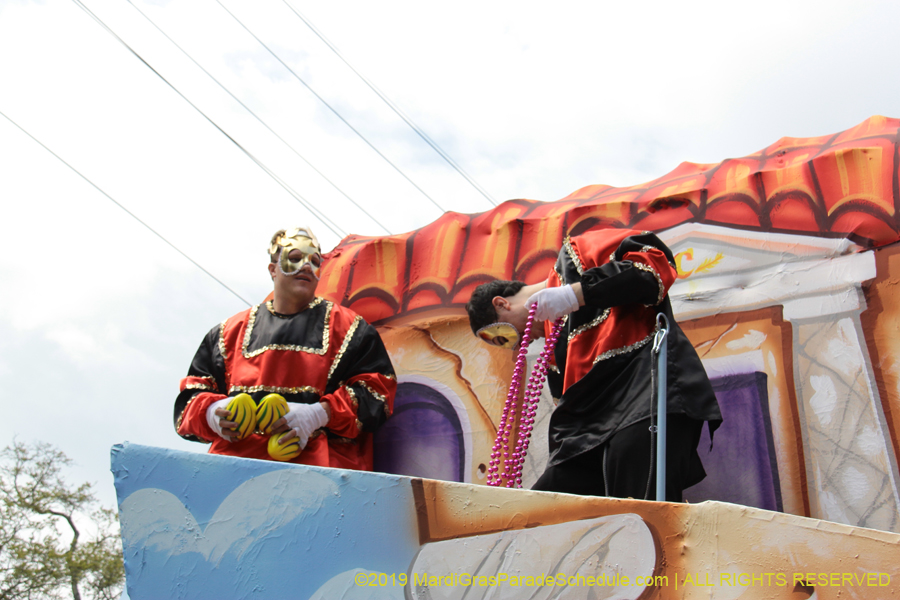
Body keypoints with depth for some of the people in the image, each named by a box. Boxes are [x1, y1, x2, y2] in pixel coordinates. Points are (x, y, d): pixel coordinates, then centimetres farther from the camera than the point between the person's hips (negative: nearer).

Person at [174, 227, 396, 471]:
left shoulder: (346, 326, 16)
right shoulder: (232, 330, 24)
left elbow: (377, 388, 6)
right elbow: (192, 392, 22)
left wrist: (321, 414, -9)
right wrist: (211, 412, -3)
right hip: (235, 455, 3)